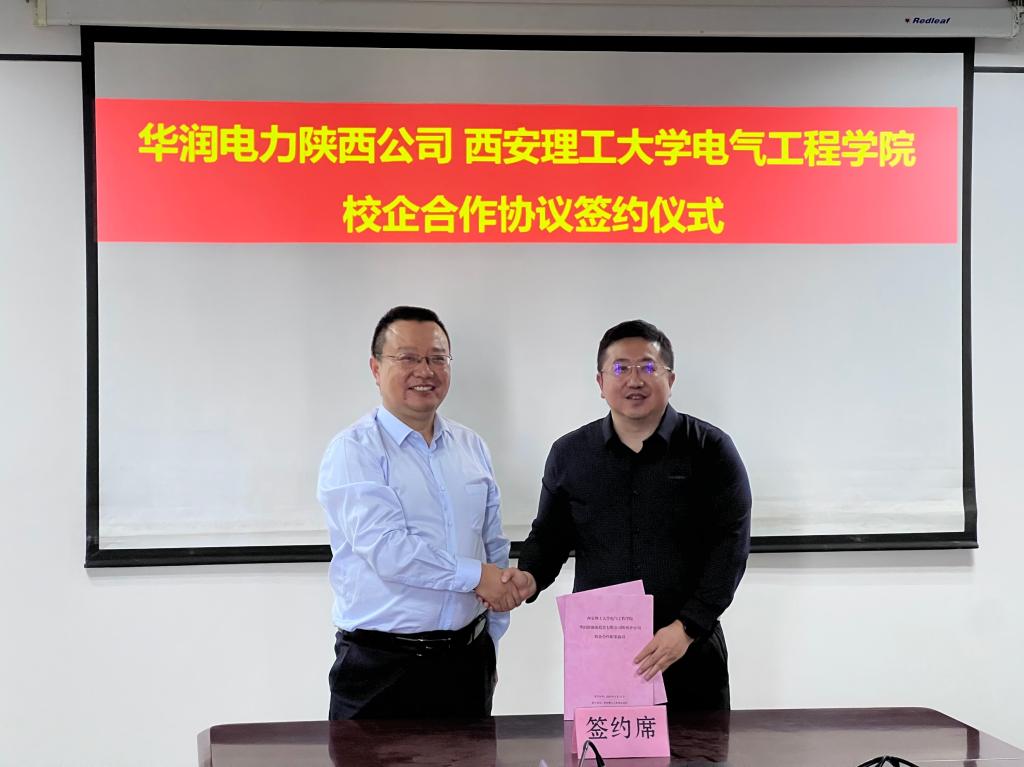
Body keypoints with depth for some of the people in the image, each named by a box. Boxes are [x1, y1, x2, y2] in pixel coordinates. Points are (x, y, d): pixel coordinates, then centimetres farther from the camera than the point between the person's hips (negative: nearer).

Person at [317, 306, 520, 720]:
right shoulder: (353, 452, -8)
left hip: (467, 661, 5)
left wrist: (491, 642, 13)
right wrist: (475, 575, -12)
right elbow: (386, 550, -19)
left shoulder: (472, 447, 11)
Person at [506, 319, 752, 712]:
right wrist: (530, 577, -7)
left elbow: (730, 546, -7)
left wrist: (687, 628, -16)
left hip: (691, 650, -1)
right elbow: (549, 535, 15)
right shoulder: (569, 454, 6)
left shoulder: (711, 450, -2)